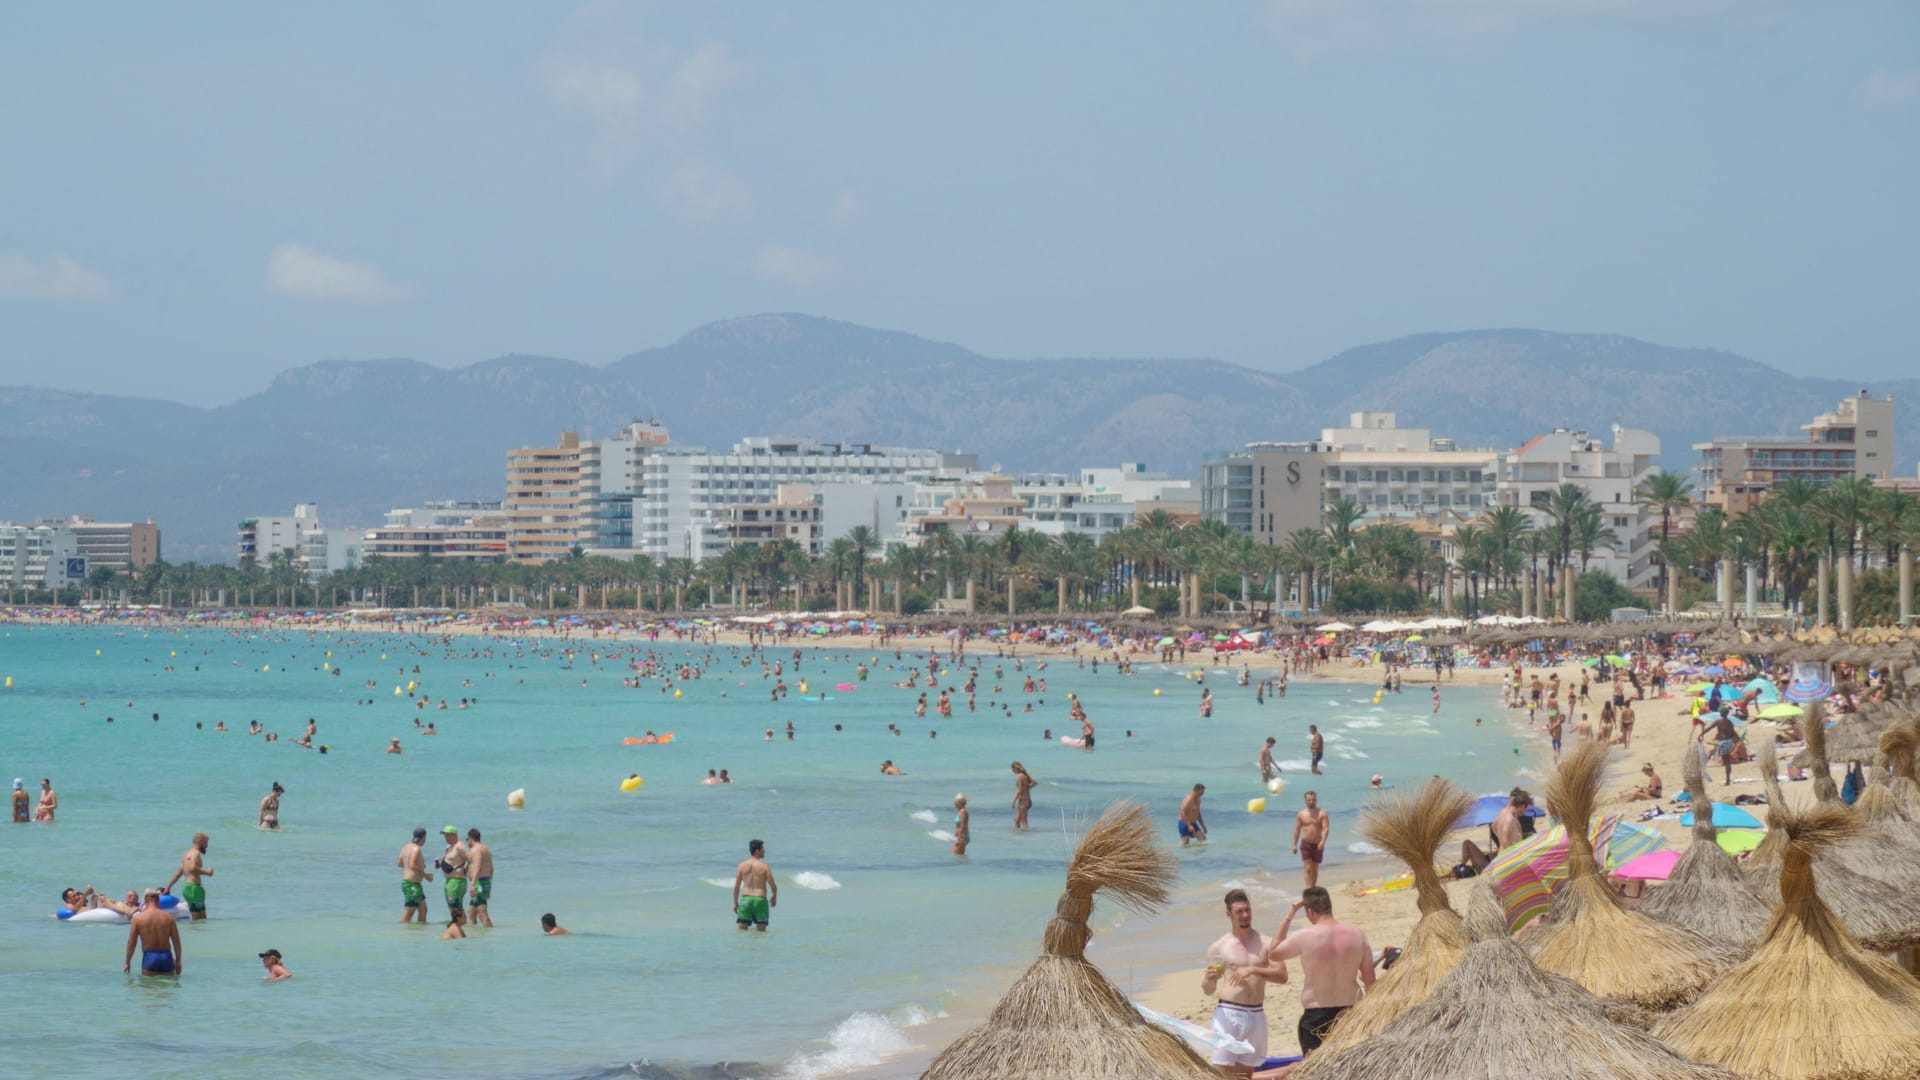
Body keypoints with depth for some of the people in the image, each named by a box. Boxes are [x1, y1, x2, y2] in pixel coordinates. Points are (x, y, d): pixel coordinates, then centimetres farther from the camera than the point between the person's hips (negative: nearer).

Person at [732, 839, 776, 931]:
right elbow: (773, 886, -5)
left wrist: (735, 903, 13)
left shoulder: (742, 866, 1)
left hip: (745, 899, 2)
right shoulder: (765, 867, -6)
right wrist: (774, 897, 16)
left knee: (742, 930, 5)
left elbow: (736, 887, 2)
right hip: (760, 900, -2)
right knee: (761, 931, 6)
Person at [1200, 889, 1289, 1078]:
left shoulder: (1265, 943, 6)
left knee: (1245, 1073, 9)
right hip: (1228, 1013, -3)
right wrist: (1209, 979, -17)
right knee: (1222, 1070, -11)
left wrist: (1253, 970, -16)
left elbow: (1282, 975, -5)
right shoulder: (1219, 947, 2)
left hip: (1256, 1015, 3)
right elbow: (1208, 990, 6)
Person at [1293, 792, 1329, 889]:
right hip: (1306, 844, 0)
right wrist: (1294, 844, 4)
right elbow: (1297, 830, 8)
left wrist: (1323, 841, -28)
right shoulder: (1301, 814, 4)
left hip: (1318, 845, 0)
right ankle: (1309, 889, -20)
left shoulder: (1322, 814, -2)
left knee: (1315, 869, 11)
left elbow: (1326, 829, -13)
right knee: (1308, 869, -12)